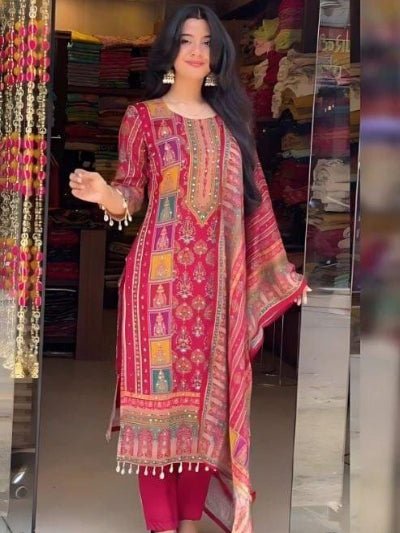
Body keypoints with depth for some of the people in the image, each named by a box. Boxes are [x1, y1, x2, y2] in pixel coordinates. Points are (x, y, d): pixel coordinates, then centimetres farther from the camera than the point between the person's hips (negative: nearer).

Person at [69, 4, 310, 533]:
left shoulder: (231, 120, 15)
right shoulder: (143, 116, 5)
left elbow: (254, 200, 15)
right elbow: (131, 191, 1)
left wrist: (281, 270, 15)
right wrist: (107, 196, -23)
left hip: (218, 277, 4)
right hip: (161, 273, -3)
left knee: (209, 390, 4)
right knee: (161, 389, -4)